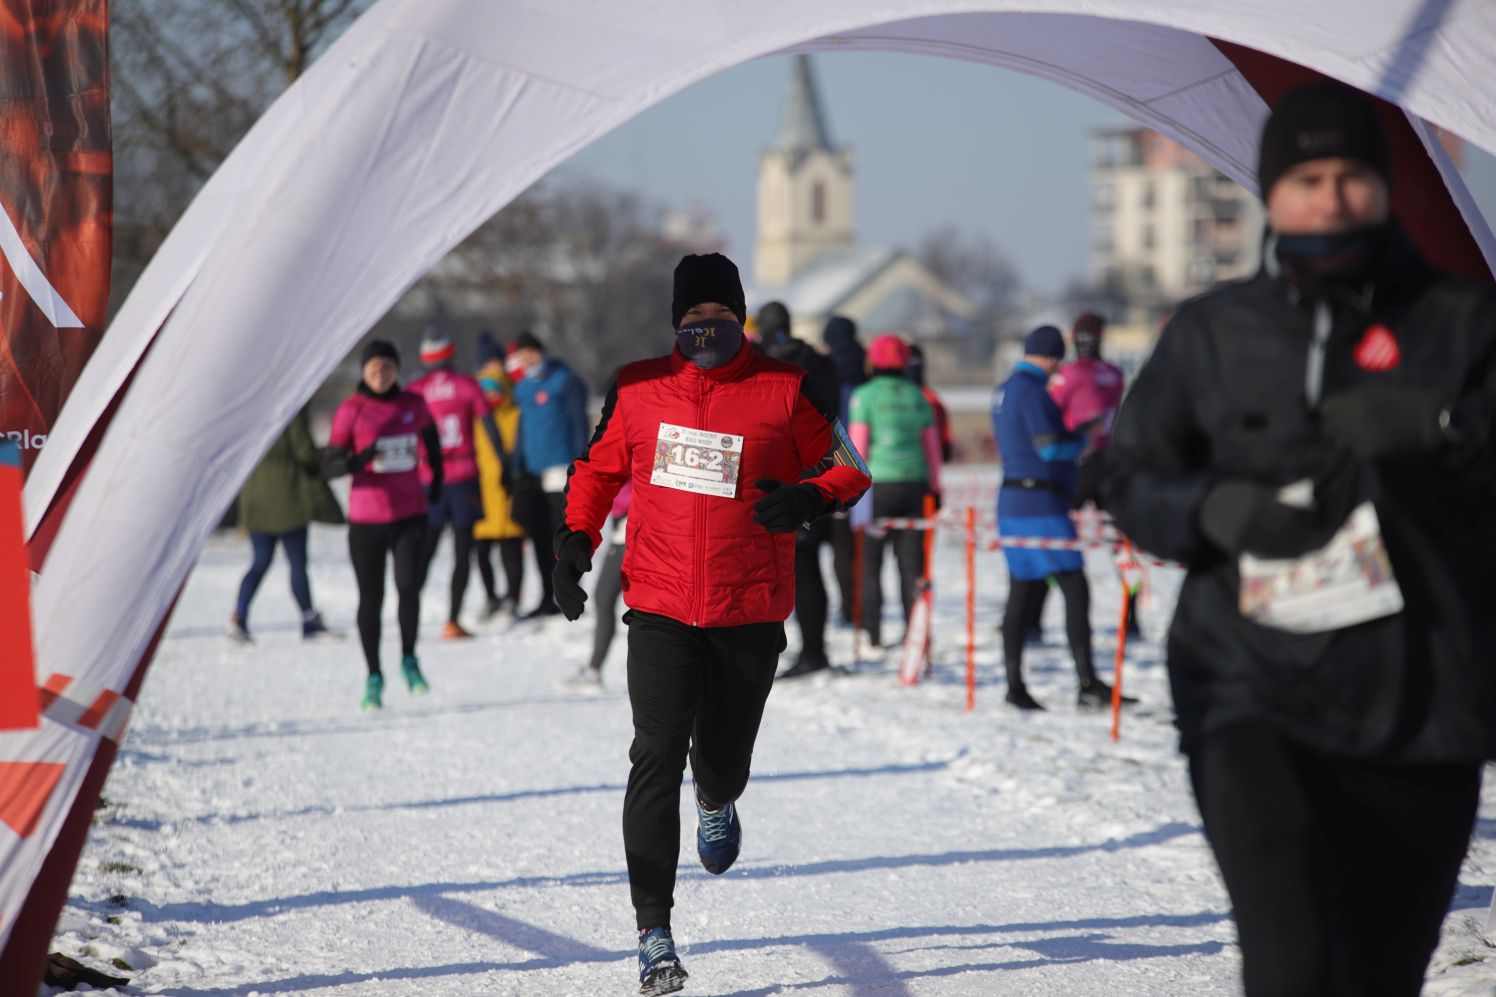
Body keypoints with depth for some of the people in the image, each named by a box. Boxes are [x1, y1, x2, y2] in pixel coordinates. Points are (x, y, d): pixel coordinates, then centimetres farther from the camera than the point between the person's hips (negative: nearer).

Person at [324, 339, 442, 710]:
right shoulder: (350, 411, -5)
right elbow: (330, 465, -5)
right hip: (367, 518, -1)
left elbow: (431, 437, 25)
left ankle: (409, 660, 5)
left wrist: (436, 482, 27)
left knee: (408, 584, -17)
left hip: (410, 514, 1)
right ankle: (374, 677, 18)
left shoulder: (413, 405, 4)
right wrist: (358, 460, -25)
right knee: (371, 598, 3)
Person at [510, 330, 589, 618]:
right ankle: (548, 598, 15)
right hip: (532, 473, 7)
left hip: (559, 471, -7)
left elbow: (579, 424, -6)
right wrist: (518, 469, 14)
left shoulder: (564, 381, -3)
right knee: (540, 537, 8)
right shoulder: (522, 388, 16)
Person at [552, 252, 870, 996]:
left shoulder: (784, 391, -3)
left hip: (750, 613, 0)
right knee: (657, 757, -13)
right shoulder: (638, 389, 3)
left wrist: (810, 497, -16)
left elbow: (850, 466, 5)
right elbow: (598, 468, 18)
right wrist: (575, 538, 4)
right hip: (659, 608, 0)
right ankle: (654, 933, -12)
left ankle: (717, 803, 54)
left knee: (722, 757, 12)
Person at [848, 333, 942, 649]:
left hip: (878, 484, -4)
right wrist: (935, 488, 17)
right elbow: (932, 445, 11)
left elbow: (858, 444, -7)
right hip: (914, 482, 4)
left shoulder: (865, 395, -3)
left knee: (869, 561, 4)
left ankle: (872, 634, 1)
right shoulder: (917, 395, 10)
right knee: (911, 560, 7)